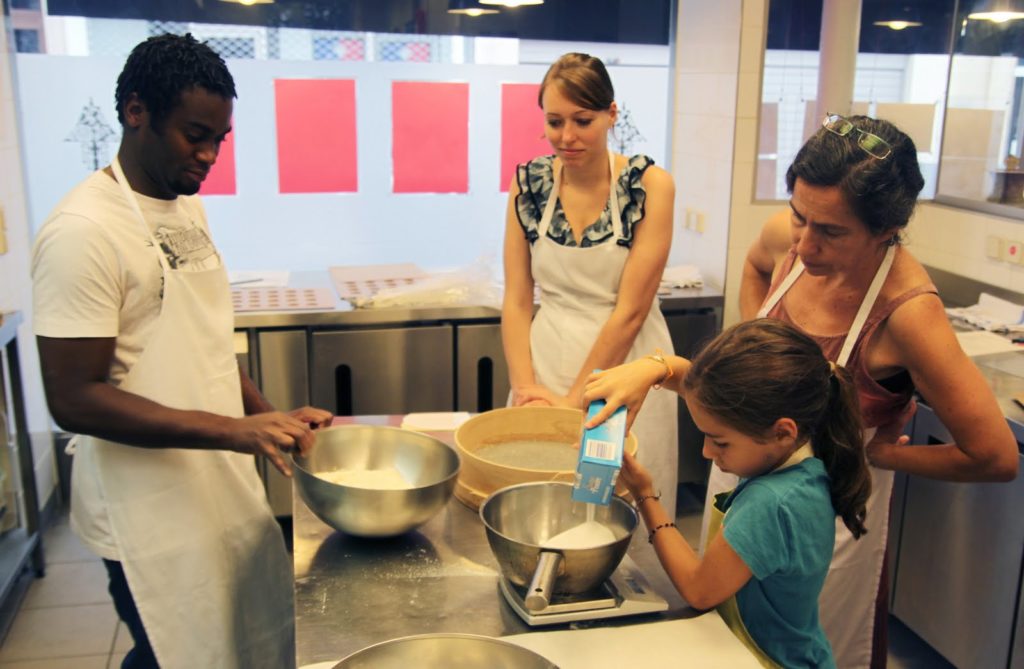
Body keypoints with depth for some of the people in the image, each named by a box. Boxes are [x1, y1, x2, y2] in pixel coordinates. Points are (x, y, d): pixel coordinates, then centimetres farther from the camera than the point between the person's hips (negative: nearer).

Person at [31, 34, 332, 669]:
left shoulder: (188, 207, 7)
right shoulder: (83, 230, -18)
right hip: (155, 516, -8)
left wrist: (269, 417, 2)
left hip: (225, 487, 8)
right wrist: (234, 429, -26)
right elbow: (75, 399, -20)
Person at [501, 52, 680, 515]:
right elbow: (516, 300, 1)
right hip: (547, 363, 3)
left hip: (623, 368, -2)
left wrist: (574, 399, -12)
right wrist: (524, 385, -11)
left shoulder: (650, 185, -10)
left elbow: (630, 311, -13)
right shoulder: (529, 183, 0)